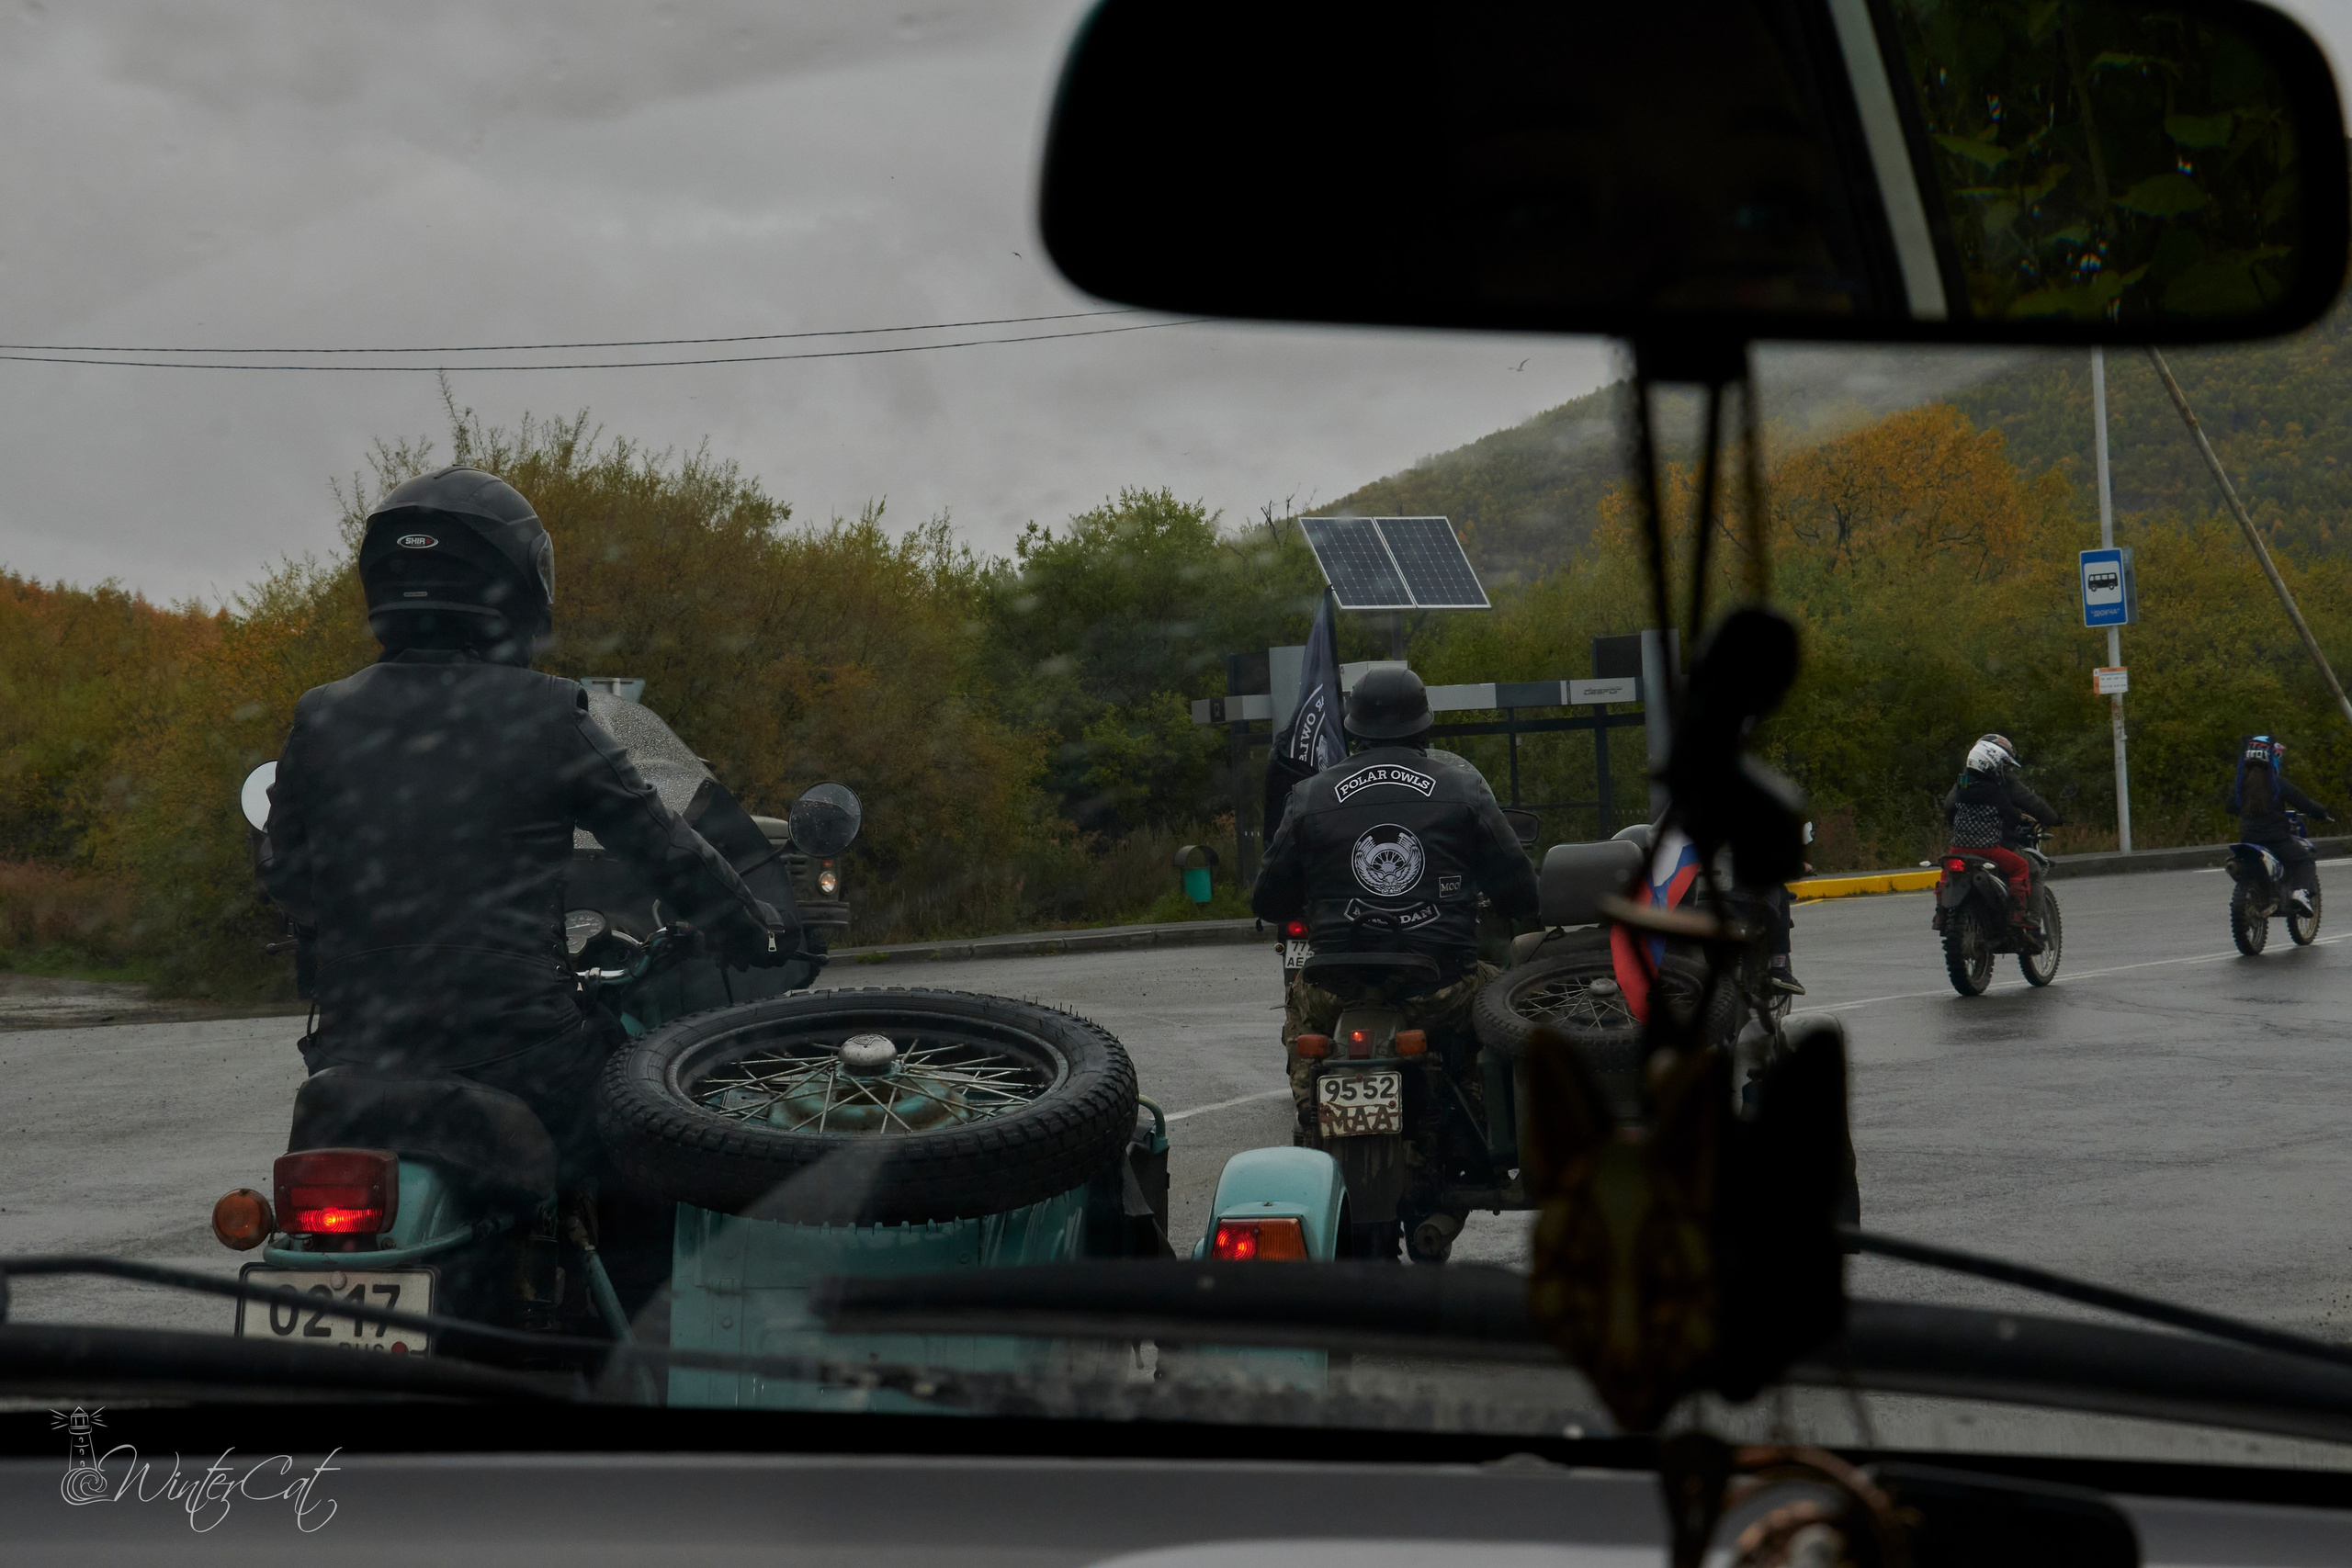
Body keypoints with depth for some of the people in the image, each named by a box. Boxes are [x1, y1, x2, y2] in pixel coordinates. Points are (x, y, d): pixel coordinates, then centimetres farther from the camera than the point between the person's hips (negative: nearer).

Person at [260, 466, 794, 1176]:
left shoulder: (318, 721, 5)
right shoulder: (546, 717, -5)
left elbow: (285, 876, 15)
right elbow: (664, 849, 2)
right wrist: (764, 936, 17)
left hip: (357, 1046, 3)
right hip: (518, 1050, -3)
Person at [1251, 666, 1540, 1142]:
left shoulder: (1310, 796, 3)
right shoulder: (1461, 785, 0)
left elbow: (1269, 903, 10)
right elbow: (1519, 892, 3)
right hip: (1440, 991, -1)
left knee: (1300, 998, 35)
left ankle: (1313, 1137, 30)